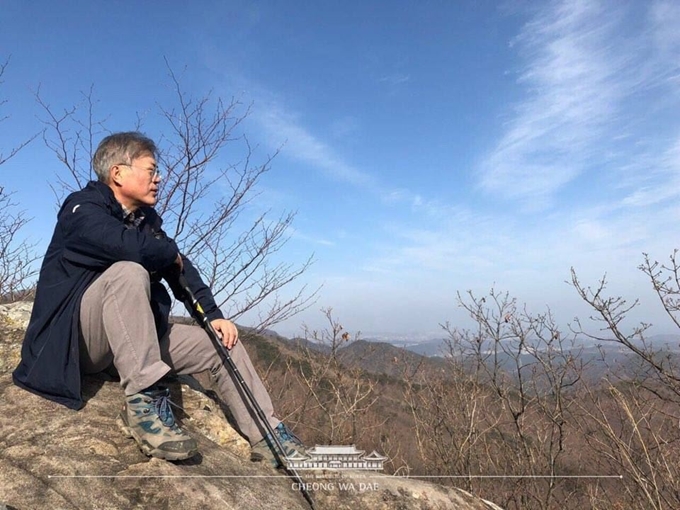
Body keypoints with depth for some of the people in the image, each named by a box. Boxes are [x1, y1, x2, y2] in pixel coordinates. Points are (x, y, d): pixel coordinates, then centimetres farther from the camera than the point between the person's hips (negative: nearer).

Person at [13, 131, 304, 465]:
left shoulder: (147, 219, 12)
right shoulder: (82, 208, -11)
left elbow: (183, 269, 7)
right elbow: (129, 247, -32)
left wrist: (213, 315, -5)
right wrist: (171, 254, -13)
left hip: (133, 337, 7)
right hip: (72, 336, -7)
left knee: (223, 344, -3)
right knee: (129, 272, -35)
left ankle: (268, 437, 1)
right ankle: (143, 401, -35)